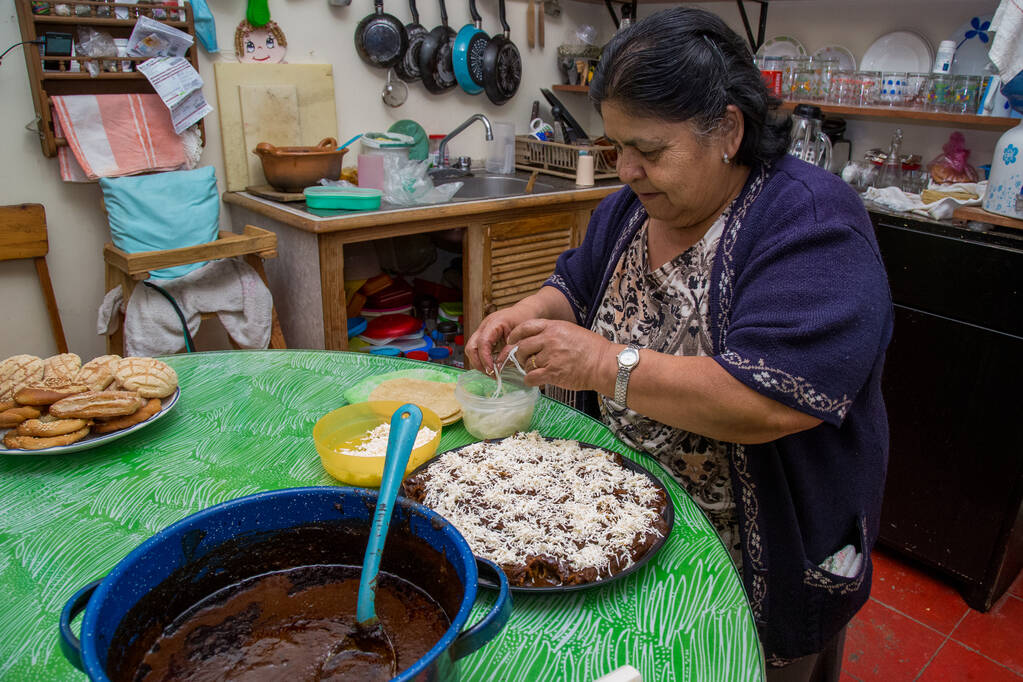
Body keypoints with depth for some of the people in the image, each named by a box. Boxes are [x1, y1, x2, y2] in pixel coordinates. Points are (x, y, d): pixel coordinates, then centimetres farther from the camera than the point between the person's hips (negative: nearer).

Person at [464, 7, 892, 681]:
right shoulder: (629, 207, -1)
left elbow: (773, 401, -35)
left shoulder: (813, 221, -24)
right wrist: (531, 312, -9)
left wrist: (606, 363, -32)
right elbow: (579, 285, 14)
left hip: (763, 555, -5)